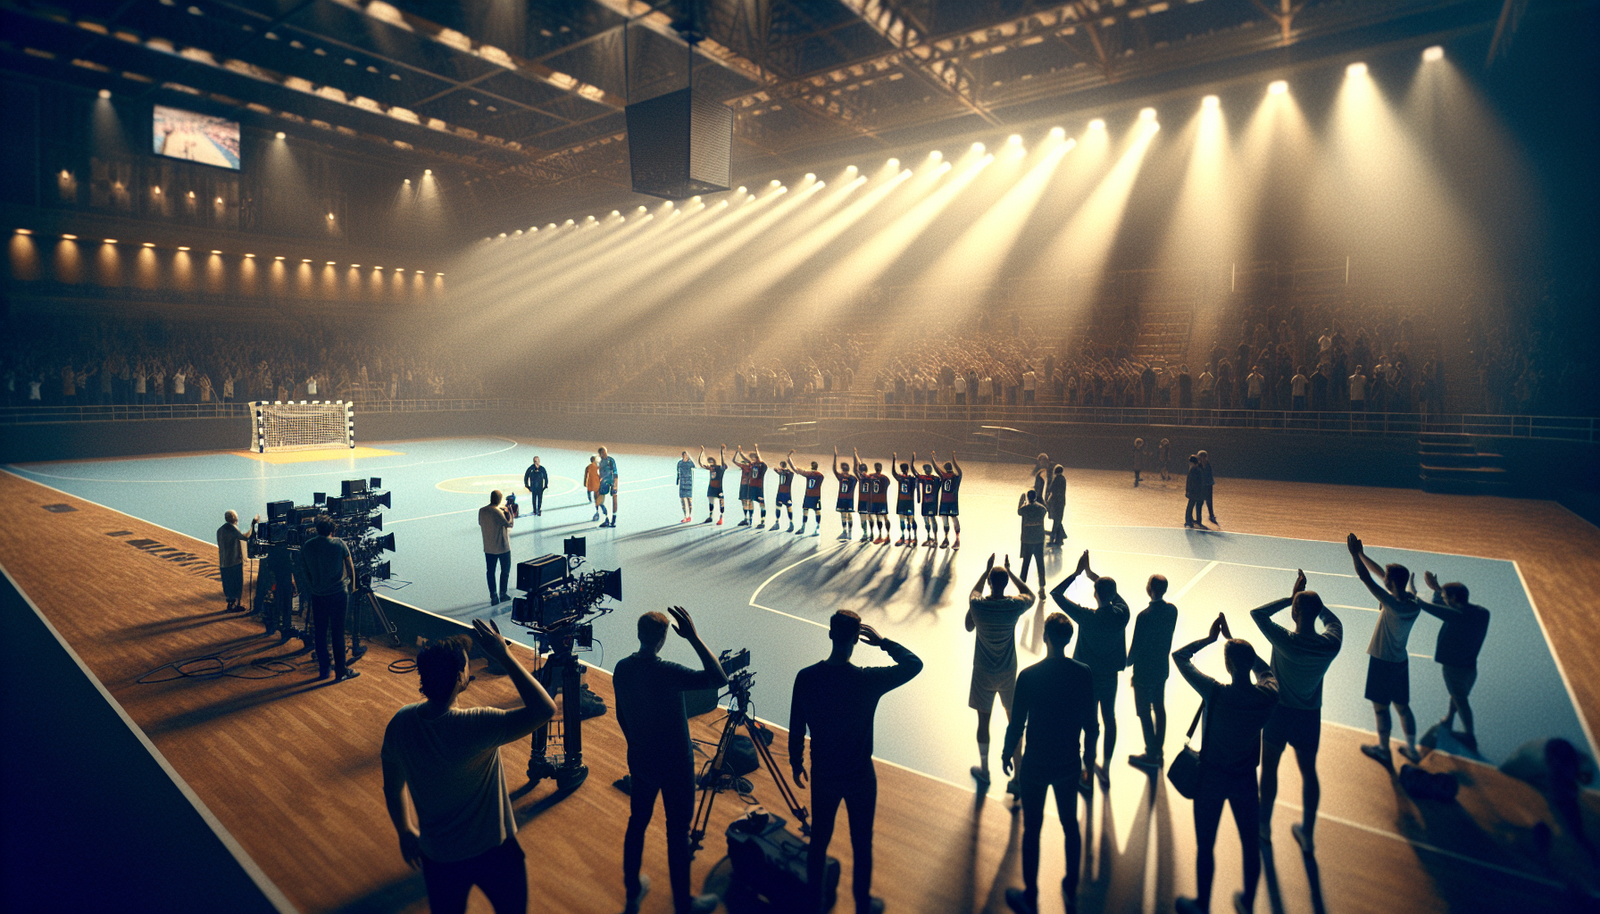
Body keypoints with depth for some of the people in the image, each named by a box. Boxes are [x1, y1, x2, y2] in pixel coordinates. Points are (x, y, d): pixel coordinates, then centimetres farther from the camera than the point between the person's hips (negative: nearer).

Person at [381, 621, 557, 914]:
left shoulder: (399, 723, -14)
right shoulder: (476, 726, -33)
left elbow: (392, 790, 1)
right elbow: (545, 709, -35)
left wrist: (405, 833, 18)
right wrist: (504, 656, -33)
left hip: (437, 856, 5)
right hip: (492, 853, -4)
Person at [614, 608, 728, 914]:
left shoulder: (622, 668, -7)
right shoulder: (666, 672, -28)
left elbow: (621, 715, 7)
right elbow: (720, 679, -31)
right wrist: (694, 637, -32)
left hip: (639, 761, 6)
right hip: (674, 766, -6)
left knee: (637, 822, 22)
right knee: (678, 832, 9)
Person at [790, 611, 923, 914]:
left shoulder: (805, 678, -17)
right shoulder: (868, 680, -24)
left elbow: (796, 730, -5)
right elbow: (914, 664, -9)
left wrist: (797, 764, 11)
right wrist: (883, 642, -4)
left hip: (822, 776, 3)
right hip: (860, 778, -2)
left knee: (818, 840, 22)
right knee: (862, 845, 18)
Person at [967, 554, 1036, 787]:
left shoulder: (977, 605, -19)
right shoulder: (1015, 606, -19)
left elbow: (974, 592, 7)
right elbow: (1029, 595, 6)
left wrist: (986, 570, 10)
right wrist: (1010, 572, 7)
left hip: (983, 673, -1)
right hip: (1008, 672, 1)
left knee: (983, 720, 13)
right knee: (1013, 718, 21)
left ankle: (984, 770, 28)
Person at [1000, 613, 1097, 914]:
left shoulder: (1028, 676, -21)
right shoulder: (1084, 674, -12)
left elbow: (1017, 723, -13)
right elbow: (1089, 721, -1)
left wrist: (1007, 753, 4)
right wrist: (1089, 751, 17)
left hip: (1034, 765, -3)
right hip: (1069, 764, 3)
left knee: (1032, 831, 12)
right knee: (1070, 826, 22)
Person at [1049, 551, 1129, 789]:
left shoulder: (1087, 617, -27)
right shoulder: (1122, 614, -17)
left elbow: (1056, 593, -20)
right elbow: (1114, 593, 6)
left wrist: (1077, 572, -13)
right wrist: (1090, 573, 6)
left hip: (1087, 677, -4)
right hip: (1110, 676, 4)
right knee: (1109, 719, 20)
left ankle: (1088, 775, 24)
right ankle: (1106, 770, 35)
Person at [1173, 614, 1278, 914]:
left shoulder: (1216, 693, -26)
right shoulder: (1268, 695, -16)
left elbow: (1179, 656, -15)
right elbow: (1263, 668, 8)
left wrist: (1210, 638, -7)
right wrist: (1232, 638, 10)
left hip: (1212, 779, -3)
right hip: (1246, 780, 3)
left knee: (1205, 847, 14)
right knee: (1251, 845, 23)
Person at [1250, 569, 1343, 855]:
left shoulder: (1285, 641, -27)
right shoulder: (1331, 644, -17)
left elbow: (1257, 612, -14)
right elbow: (1332, 619, 6)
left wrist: (1291, 597, -13)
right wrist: (1309, 599, 4)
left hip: (1279, 710, -3)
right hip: (1310, 714, 3)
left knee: (1269, 766, 16)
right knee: (1308, 771, 19)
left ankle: (1265, 826, 32)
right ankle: (1307, 834, 31)